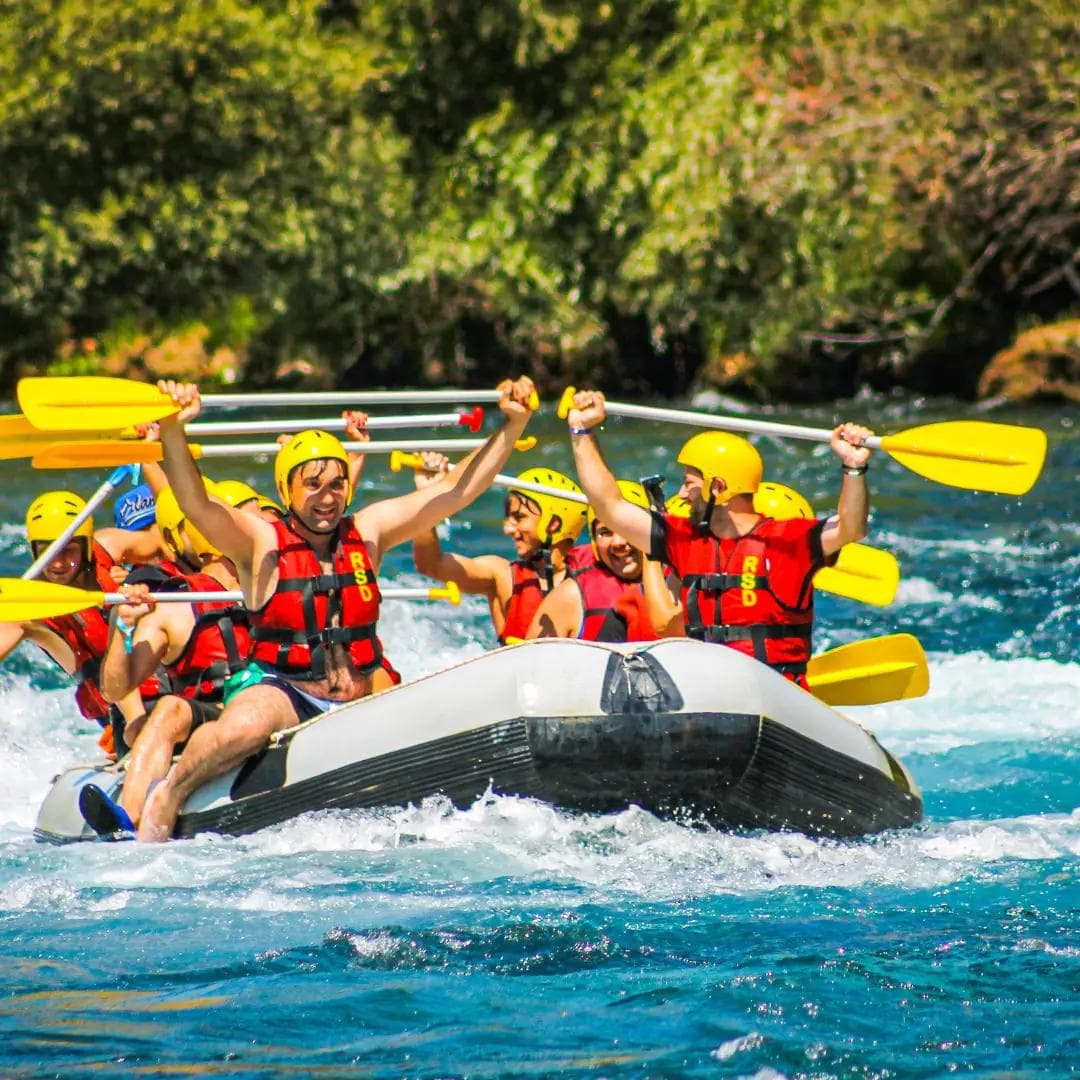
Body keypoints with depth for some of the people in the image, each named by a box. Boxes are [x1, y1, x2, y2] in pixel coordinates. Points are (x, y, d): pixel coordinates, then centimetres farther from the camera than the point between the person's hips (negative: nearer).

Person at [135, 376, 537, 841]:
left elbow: (458, 489, 9)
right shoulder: (261, 543, -3)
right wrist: (173, 430, -37)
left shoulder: (367, 532, 8)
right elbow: (195, 503, -21)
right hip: (283, 691, -4)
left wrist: (513, 424, 0)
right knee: (242, 728, -36)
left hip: (363, 695, 4)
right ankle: (166, 799, -10)